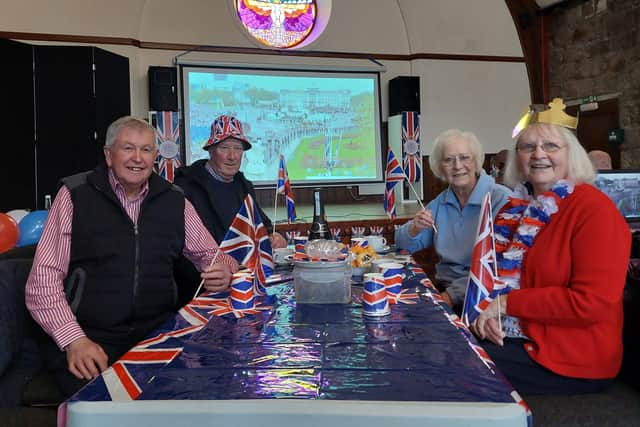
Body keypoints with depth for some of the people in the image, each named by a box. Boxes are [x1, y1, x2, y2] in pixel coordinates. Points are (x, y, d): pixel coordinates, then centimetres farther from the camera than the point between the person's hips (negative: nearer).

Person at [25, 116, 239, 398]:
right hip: (89, 337, -3)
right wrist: (74, 340, -16)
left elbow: (210, 254, 17)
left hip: (158, 333, 3)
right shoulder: (75, 195, 0)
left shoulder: (174, 201, 9)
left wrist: (223, 273, -7)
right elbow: (43, 278, -4)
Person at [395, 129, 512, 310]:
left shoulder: (501, 199, -10)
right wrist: (414, 229, -6)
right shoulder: (441, 202, 10)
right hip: (443, 286, 6)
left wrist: (452, 294, -21)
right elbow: (404, 245, 15)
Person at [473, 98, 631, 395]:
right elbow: (500, 272, 15)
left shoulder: (594, 209, -15)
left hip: (573, 363, -7)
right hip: (514, 335, 7)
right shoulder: (517, 208, 7)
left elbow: (593, 302, -21)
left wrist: (507, 303, -18)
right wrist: (489, 309, -6)